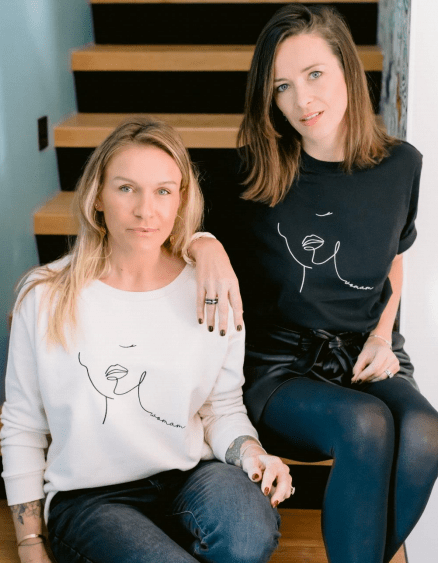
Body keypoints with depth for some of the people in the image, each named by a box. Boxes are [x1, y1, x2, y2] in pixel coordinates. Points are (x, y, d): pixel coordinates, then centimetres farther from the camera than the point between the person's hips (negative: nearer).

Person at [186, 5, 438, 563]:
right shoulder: (250, 174, -8)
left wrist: (382, 336, 3)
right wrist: (205, 246, -22)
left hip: (367, 359, 3)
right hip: (278, 370, -3)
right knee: (366, 424, -33)